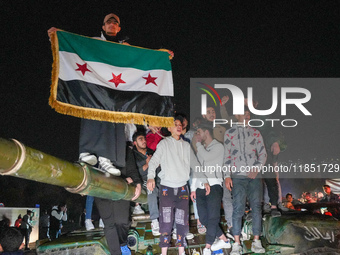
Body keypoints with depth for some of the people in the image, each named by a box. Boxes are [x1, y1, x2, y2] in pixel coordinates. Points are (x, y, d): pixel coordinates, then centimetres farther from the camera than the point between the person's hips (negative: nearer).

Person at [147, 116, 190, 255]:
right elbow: (154, 161, -4)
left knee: (182, 221, 1)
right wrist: (150, 177, -20)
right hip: (166, 187, -3)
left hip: (182, 187, 3)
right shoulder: (164, 143, 3)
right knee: (166, 221, -7)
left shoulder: (186, 146, 13)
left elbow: (191, 166, 14)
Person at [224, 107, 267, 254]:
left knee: (256, 207, 0)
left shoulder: (255, 133, 14)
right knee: (238, 209, -8)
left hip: (255, 175, 2)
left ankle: (256, 242, 5)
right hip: (238, 176, -2)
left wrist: (257, 168, -6)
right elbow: (227, 156, 4)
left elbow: (263, 153, 11)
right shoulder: (230, 133, 9)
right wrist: (227, 175, -5)